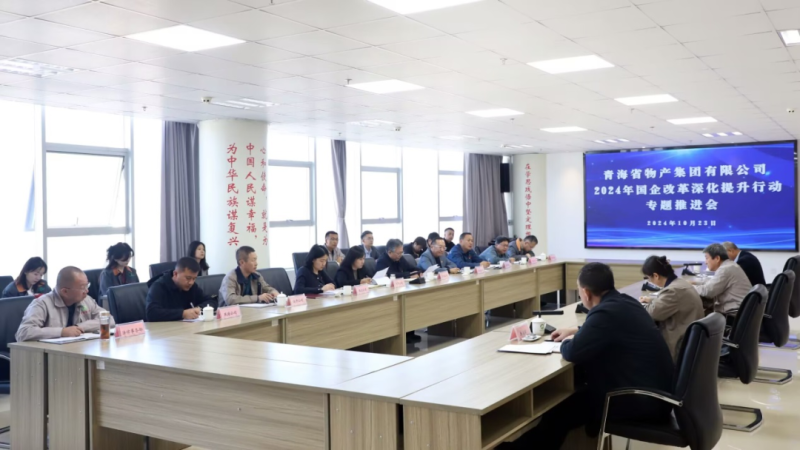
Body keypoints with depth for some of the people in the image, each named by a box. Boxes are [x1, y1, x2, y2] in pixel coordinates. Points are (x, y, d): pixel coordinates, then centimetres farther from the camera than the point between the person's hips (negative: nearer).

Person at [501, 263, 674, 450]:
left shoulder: (606, 312, -23)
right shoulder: (624, 301, 6)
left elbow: (572, 353, -20)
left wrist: (568, 341, 2)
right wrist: (577, 331, 25)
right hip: (655, 388, 10)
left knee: (559, 414, -1)